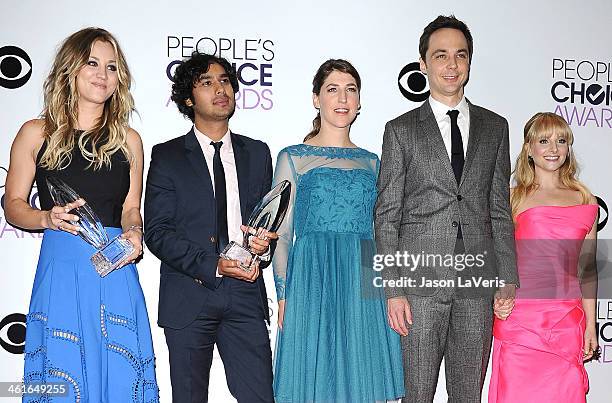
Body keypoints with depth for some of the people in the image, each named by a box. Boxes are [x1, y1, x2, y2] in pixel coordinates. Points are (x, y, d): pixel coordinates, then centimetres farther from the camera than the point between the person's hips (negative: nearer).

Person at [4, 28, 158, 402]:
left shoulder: (128, 139, 10)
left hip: (116, 271, 2)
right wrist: (47, 218, -13)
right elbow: (13, 204, 6)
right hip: (61, 271, -2)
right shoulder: (37, 133, 4)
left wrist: (134, 232, -7)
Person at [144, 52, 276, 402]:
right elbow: (157, 232, -4)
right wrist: (213, 266, -15)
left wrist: (264, 245, -7)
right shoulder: (167, 156, 3)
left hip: (245, 294, 2)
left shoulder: (257, 153, 13)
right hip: (189, 298, -2)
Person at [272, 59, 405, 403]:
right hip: (313, 280, -3)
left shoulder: (371, 162, 15)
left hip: (365, 286, 3)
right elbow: (281, 235, 2)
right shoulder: (293, 158, 4)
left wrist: (390, 293, 11)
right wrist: (284, 296, -7)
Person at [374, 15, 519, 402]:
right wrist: (394, 289, -7)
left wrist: (509, 278, 5)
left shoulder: (495, 127, 11)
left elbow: (500, 208, 12)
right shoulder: (401, 130, 2)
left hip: (479, 278, 3)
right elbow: (387, 214, 0)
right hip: (421, 281, -2)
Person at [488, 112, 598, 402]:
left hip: (567, 321, 2)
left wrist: (590, 325, 10)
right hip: (520, 318, -2)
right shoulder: (512, 198, 5)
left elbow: (587, 268, 13)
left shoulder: (586, 201, 12)